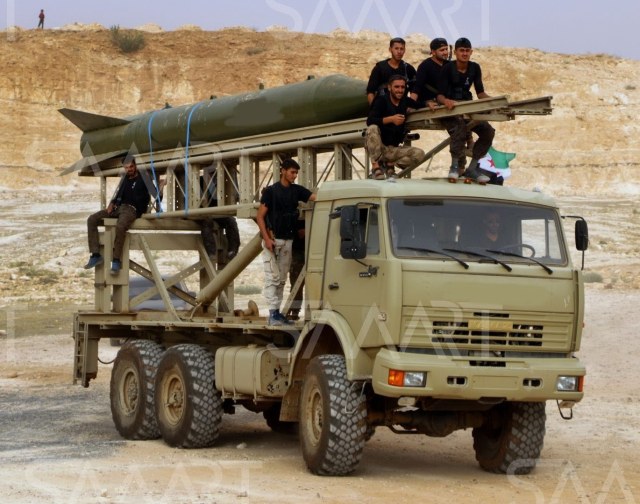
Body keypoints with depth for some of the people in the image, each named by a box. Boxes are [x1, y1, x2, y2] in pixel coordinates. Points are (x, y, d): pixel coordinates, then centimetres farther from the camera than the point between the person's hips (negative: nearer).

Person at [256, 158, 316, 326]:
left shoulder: (297, 190, 7)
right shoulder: (271, 191, -6)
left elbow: (315, 197, -6)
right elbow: (260, 216, -7)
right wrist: (267, 238, -15)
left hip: (287, 241, 6)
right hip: (272, 240, -6)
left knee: (282, 279, 8)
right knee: (272, 278, -8)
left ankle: (277, 312, 12)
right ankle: (273, 313, -10)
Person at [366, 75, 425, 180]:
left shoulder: (405, 101, 6)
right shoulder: (381, 100, -9)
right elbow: (370, 121, -24)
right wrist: (391, 119, -34)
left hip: (392, 149, 4)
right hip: (375, 146, -4)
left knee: (419, 154, -18)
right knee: (373, 128, -36)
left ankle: (389, 164, 0)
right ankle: (375, 166, -29)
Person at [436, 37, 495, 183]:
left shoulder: (475, 68, 6)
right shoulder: (448, 69, -8)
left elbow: (480, 93, 9)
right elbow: (439, 95, -12)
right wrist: (446, 101, -36)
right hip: (449, 110, -5)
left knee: (488, 131, -16)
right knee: (459, 128, -38)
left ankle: (472, 168, -7)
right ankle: (456, 166, -27)